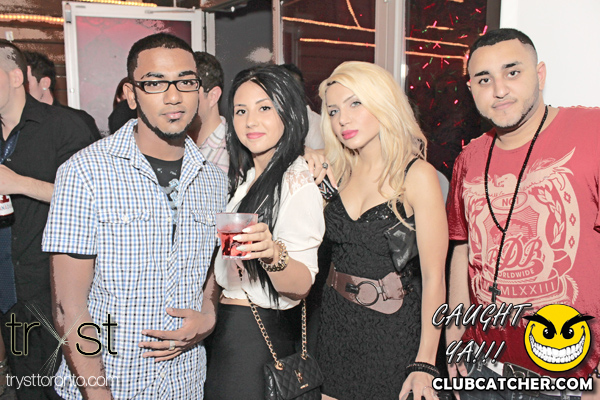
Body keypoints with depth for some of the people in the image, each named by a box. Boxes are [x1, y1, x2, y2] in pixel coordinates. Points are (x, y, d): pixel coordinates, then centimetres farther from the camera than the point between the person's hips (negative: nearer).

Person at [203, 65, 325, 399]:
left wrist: (273, 254, -43)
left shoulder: (299, 182, -17)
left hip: (258, 333, -8)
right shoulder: (243, 175, 9)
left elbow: (302, 285, -26)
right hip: (227, 322, 8)